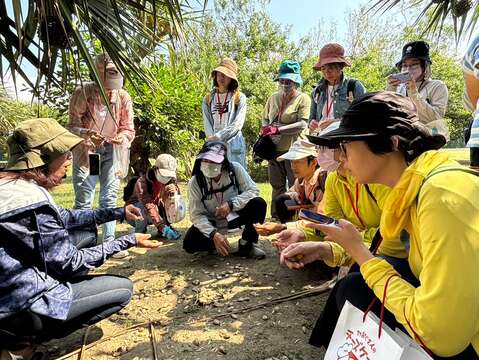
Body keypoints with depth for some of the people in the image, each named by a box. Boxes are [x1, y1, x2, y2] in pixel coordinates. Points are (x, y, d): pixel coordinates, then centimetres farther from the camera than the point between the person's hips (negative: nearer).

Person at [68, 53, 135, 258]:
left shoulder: (124, 97, -6)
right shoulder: (83, 93, -14)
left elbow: (128, 128, -1)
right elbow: (73, 126, -10)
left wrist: (123, 136, -25)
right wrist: (86, 134, -32)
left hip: (111, 151, 3)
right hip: (86, 151, -2)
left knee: (109, 199, 5)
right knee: (84, 201, -2)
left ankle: (109, 243, 14)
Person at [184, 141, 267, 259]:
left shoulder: (235, 169, -20)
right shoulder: (195, 182, -20)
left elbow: (253, 190, -19)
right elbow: (196, 215, -19)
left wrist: (231, 204, -33)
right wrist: (213, 234, -35)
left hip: (236, 215, 1)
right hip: (212, 222, 0)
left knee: (259, 204, -27)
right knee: (189, 244, -24)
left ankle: (247, 244, -8)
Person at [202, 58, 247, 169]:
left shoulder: (239, 98, 6)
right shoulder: (208, 99, 16)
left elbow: (237, 123, -4)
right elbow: (207, 123, 8)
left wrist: (219, 136, -12)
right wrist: (213, 140, -10)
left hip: (234, 146, -2)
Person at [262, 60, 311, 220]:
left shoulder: (303, 98, -5)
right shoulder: (273, 98, 13)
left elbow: (302, 124, -17)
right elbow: (265, 119, 21)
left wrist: (277, 130, -21)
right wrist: (265, 129, -1)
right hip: (274, 149, 6)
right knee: (277, 186, 13)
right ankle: (276, 218, 24)